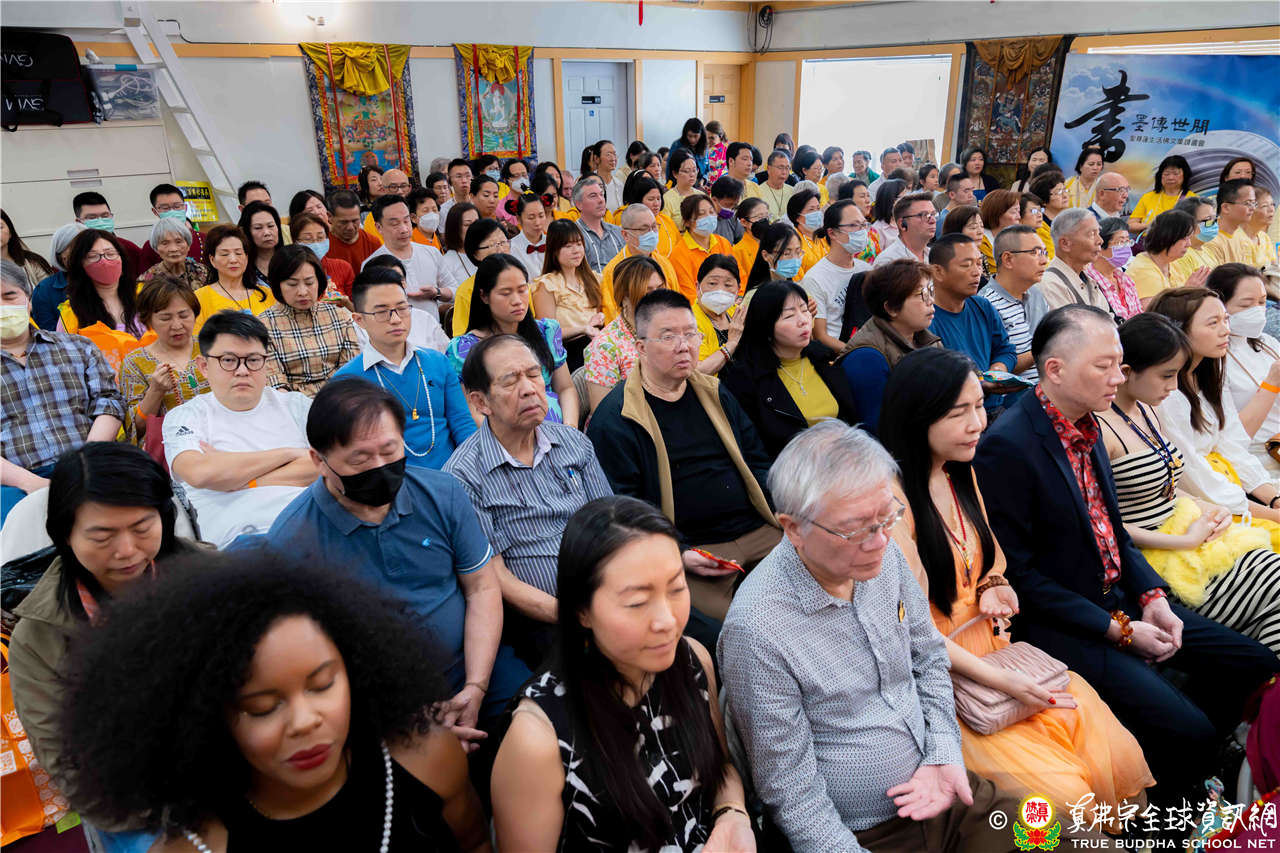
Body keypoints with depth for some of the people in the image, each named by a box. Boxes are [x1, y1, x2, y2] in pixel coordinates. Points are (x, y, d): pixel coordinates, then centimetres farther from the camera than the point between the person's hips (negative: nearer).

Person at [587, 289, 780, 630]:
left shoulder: (715, 394, 17)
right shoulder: (613, 419, -4)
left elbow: (757, 460, 23)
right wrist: (680, 554, -18)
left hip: (759, 530, 7)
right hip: (693, 550, -6)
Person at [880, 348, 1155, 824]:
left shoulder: (961, 472, 7)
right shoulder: (892, 495, -20)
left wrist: (993, 587, -4)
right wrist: (998, 680, -16)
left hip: (992, 649, 7)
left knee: (1121, 759, -5)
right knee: (1063, 794, -17)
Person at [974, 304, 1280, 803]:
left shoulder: (1086, 425, 5)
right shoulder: (1007, 447, -23)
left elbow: (1112, 528, 15)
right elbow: (1017, 574, -20)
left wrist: (1152, 597, 0)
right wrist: (1117, 629, -16)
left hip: (1120, 598, 9)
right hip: (1059, 624, -9)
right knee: (1186, 729, -17)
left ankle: (1181, 772, 27)